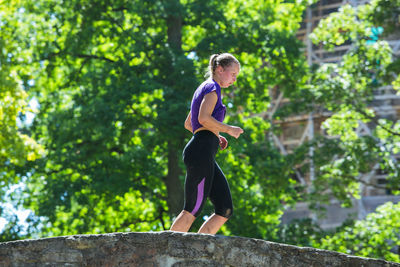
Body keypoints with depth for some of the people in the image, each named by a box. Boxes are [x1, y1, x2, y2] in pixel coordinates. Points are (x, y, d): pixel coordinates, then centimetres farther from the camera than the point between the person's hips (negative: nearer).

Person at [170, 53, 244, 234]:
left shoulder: (204, 88, 26)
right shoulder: (212, 87, -4)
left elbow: (188, 124, 31)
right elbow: (204, 118, -19)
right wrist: (229, 129, -8)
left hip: (207, 157, 10)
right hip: (201, 152, -10)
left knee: (225, 210, 4)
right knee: (192, 210, -10)